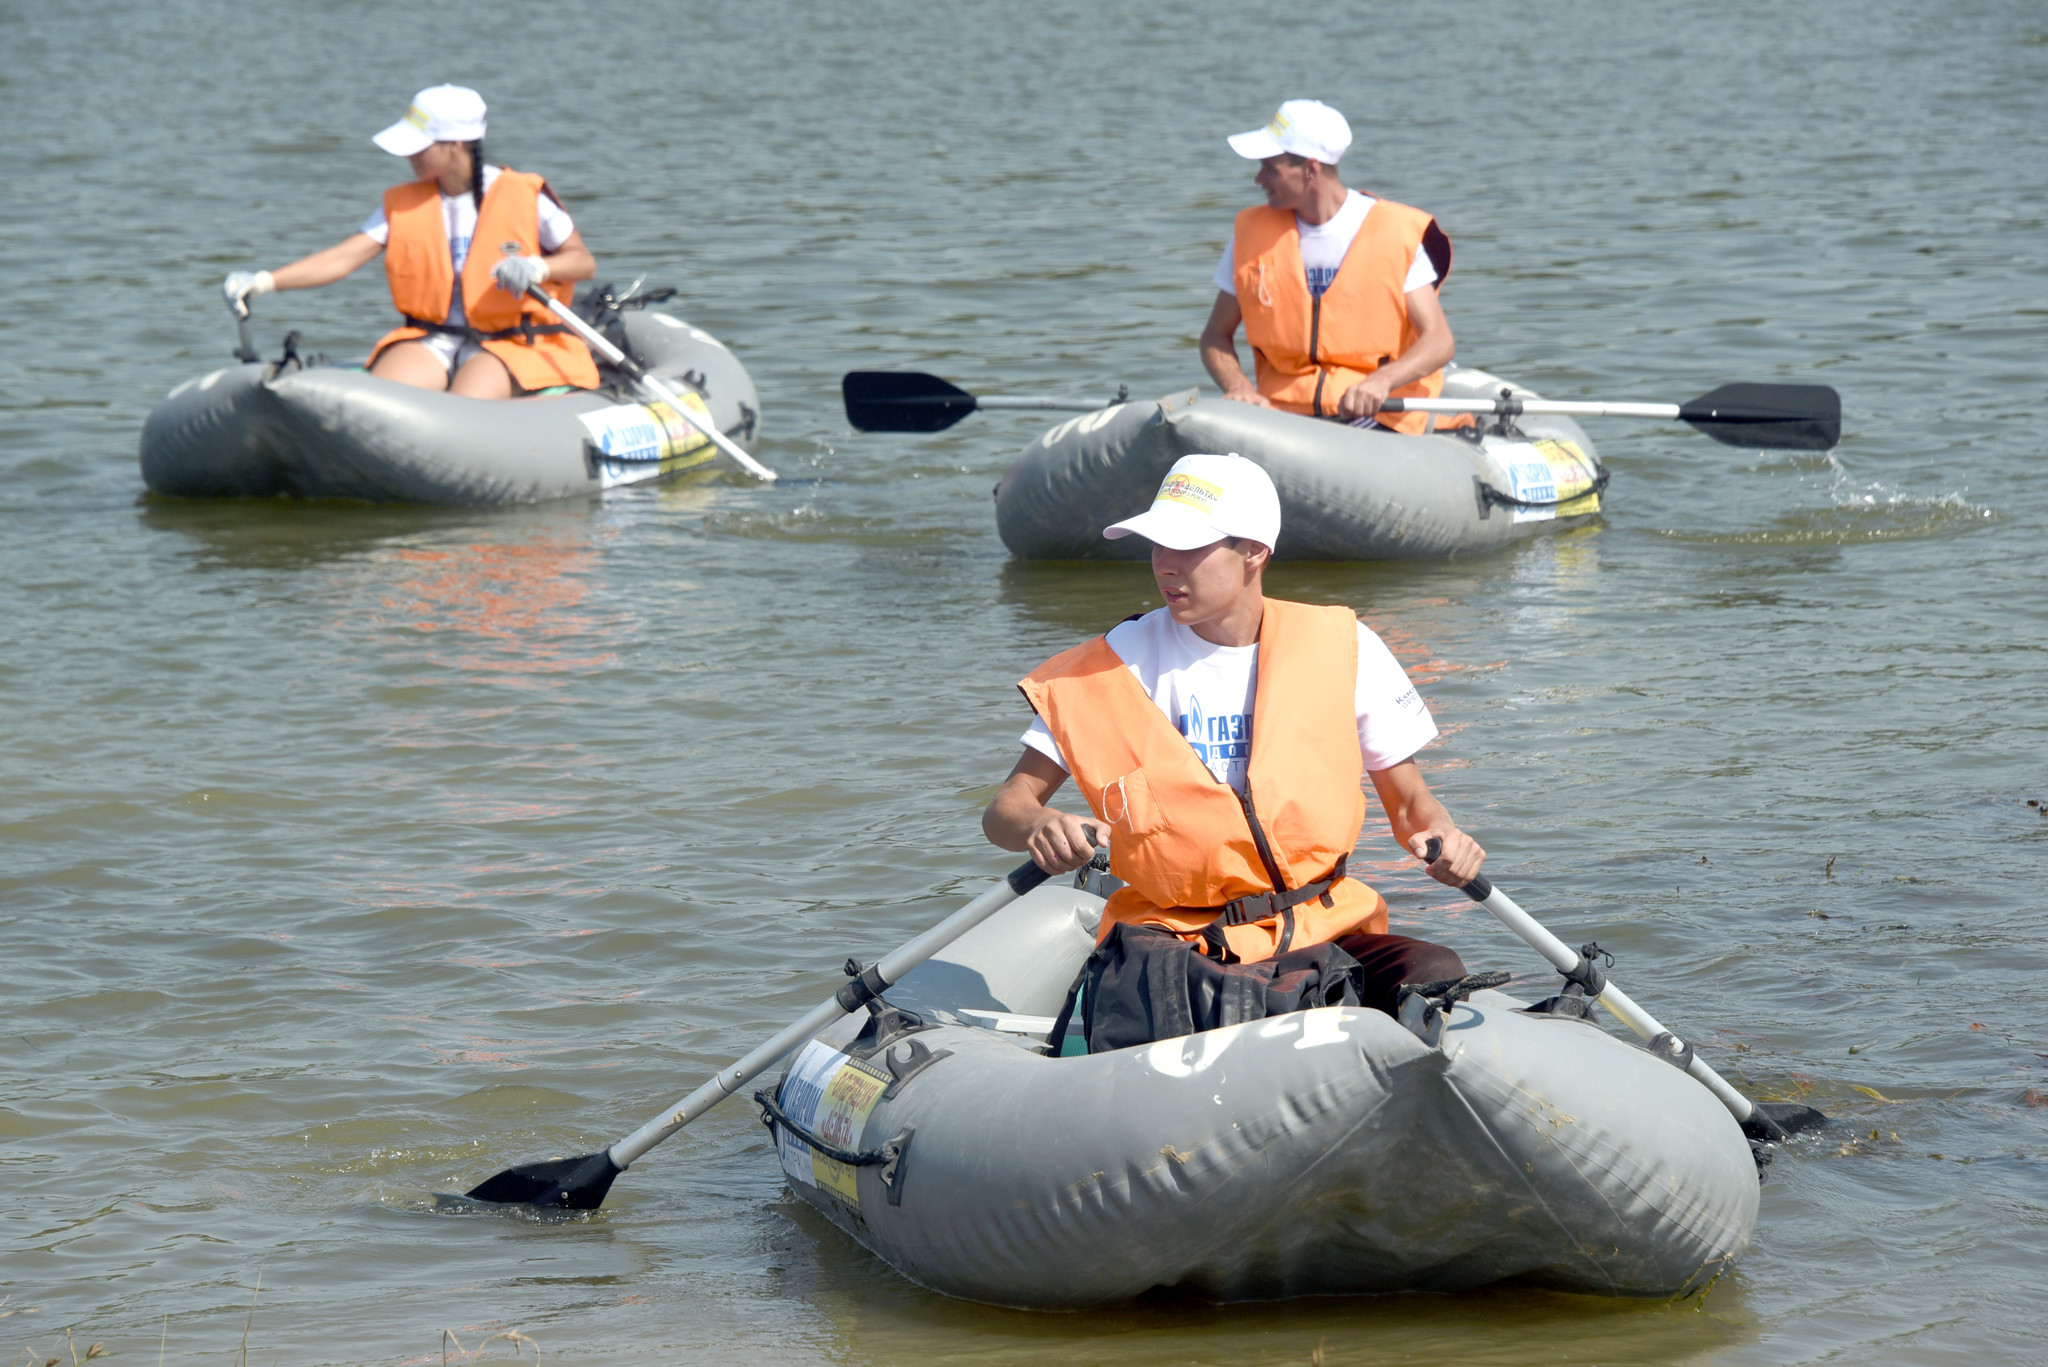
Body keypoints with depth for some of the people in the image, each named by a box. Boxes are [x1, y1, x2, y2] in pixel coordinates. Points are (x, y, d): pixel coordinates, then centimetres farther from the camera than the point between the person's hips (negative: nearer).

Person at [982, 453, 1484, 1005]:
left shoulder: (1341, 649, 3)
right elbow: (1005, 808, 1)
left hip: (1321, 934, 1)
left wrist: (1440, 835, -13)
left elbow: (1407, 798, 12)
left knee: (1434, 974, -28)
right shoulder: (1118, 665, 1)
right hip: (1173, 939, -1)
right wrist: (1039, 828, -24)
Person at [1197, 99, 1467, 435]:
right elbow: (1216, 335, 14)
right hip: (1283, 413, 3)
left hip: (1380, 415, -3)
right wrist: (1238, 388, -9)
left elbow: (1440, 342, -6)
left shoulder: (1400, 234, -2)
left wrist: (1381, 381, -26)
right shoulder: (1253, 233, 10)